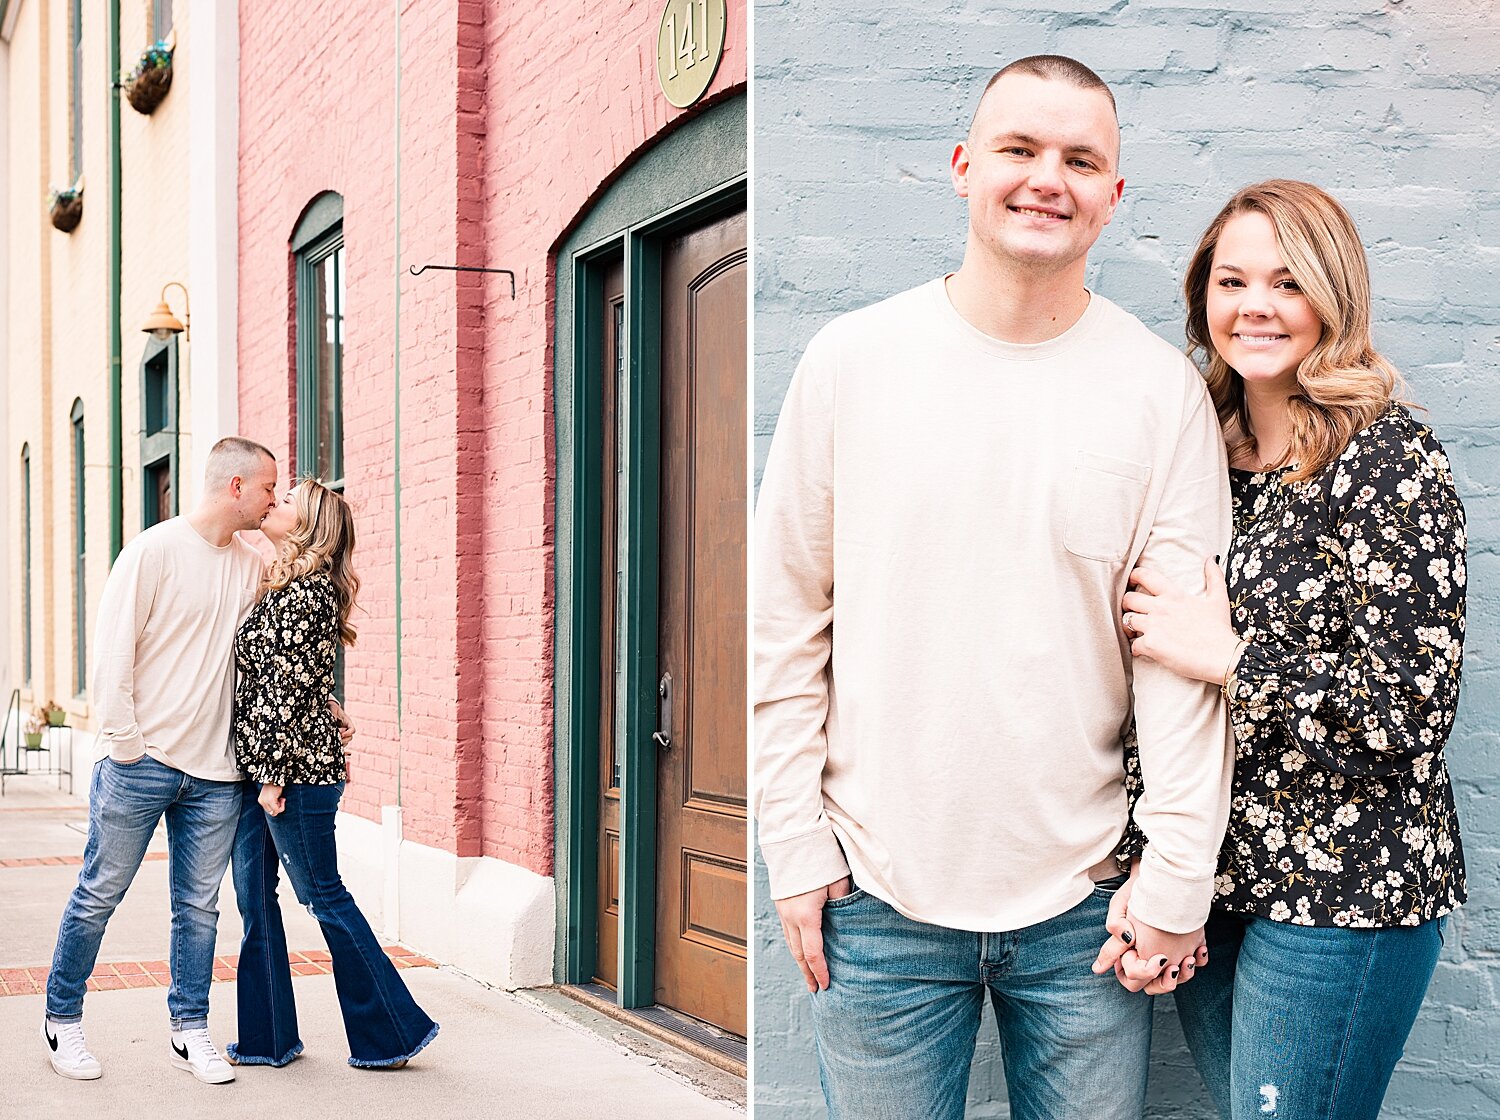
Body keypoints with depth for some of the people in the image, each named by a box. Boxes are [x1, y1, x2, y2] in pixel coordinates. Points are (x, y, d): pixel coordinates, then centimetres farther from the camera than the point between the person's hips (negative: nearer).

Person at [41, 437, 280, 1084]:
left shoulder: (250, 568, 10)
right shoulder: (155, 551, -7)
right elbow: (113, 650, -8)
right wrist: (124, 743, -11)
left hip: (215, 772, 5)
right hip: (141, 763, -5)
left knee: (198, 907, 7)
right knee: (99, 896, 5)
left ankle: (190, 1031, 17)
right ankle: (62, 1020, 19)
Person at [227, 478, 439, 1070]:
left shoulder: (309, 590, -15)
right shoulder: (280, 588, 14)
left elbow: (294, 687, -18)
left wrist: (276, 774, -19)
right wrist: (262, 770, 18)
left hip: (295, 767, -9)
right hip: (260, 765, 9)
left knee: (323, 895, -2)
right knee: (253, 894, 10)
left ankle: (393, 1030, 8)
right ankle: (267, 1037, 17)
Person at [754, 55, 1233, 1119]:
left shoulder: (1163, 390, -2)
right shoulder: (851, 361, -1)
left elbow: (1184, 655, -3)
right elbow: (787, 625, 2)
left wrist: (1177, 883, -6)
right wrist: (796, 847, -1)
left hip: (1084, 899, 0)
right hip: (878, 895, 0)